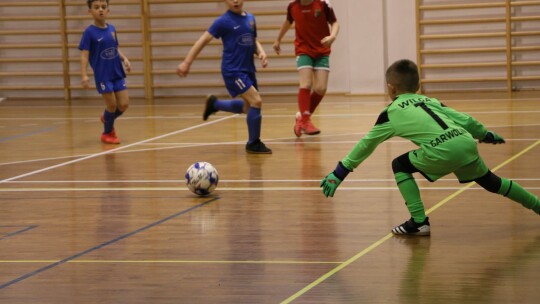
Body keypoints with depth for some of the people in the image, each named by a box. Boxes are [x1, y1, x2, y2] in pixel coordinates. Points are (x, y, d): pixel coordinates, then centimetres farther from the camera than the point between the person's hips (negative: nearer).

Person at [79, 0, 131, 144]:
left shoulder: (112, 28, 6)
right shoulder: (89, 32, -11)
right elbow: (84, 55, -13)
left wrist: (125, 59, -1)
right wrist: (84, 75, -22)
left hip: (117, 73, 5)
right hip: (103, 75, -5)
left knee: (123, 105, 2)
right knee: (112, 105, -2)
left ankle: (107, 119, 34)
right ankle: (107, 133, 23)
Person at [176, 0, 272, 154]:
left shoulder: (250, 18, 9)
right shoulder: (223, 21, -10)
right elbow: (203, 40, -8)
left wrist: (261, 53, -2)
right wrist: (187, 62, -11)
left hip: (248, 70, 8)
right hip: (233, 71, -8)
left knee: (248, 106, 17)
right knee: (256, 101, -16)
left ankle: (214, 104, 36)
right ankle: (253, 144, -2)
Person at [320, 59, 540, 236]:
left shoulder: (391, 112, 14)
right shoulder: (430, 101, 28)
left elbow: (366, 145, 18)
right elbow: (466, 120, 27)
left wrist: (341, 171, 23)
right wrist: (486, 135, 45)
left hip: (441, 152, -6)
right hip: (466, 143, 6)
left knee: (400, 166, 15)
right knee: (490, 181, 27)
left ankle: (419, 221, 9)